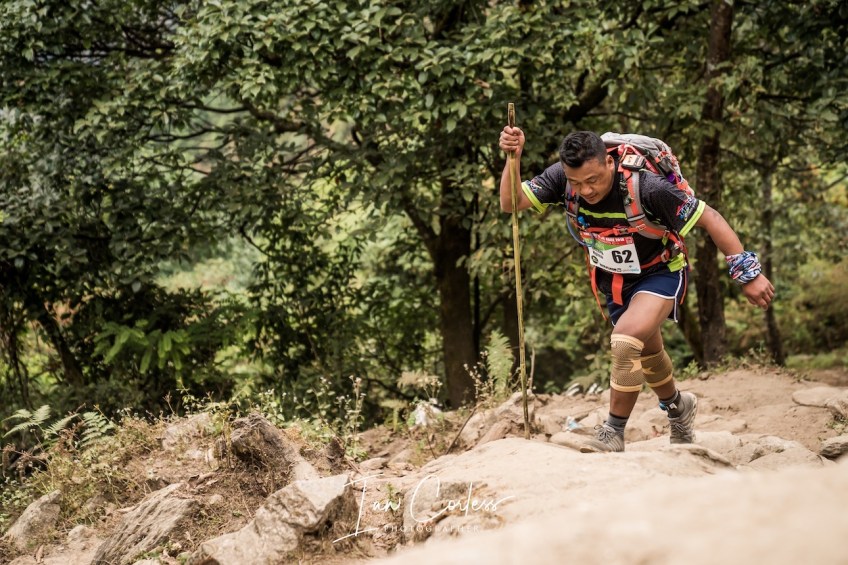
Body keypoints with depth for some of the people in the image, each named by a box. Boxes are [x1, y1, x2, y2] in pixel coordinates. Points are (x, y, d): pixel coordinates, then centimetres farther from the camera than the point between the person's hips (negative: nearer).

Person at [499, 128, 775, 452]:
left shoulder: (646, 188, -36)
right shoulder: (562, 178, -23)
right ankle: (678, 407, 52)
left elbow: (710, 219, -28)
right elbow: (510, 203, -22)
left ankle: (614, 433, -13)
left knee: (626, 339, -28)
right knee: (647, 353, 23)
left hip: (660, 274, -6)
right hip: (612, 280, 6)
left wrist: (747, 274, -26)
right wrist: (513, 157, -39)